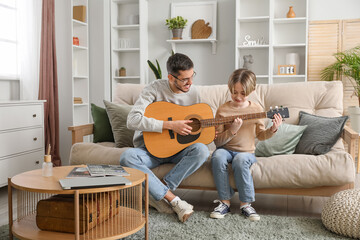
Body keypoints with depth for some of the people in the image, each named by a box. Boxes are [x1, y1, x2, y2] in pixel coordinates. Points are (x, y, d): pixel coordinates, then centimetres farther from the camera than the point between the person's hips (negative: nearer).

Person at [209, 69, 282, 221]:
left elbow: (260, 134, 13)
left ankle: (245, 204, -18)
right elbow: (217, 141, -4)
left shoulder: (256, 109, 5)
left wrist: (272, 130, -6)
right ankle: (224, 202, -19)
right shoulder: (223, 110, 0)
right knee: (217, 157, -33)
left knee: (240, 160, -34)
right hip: (225, 149, 1)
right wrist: (232, 131, -20)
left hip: (246, 152, 0)